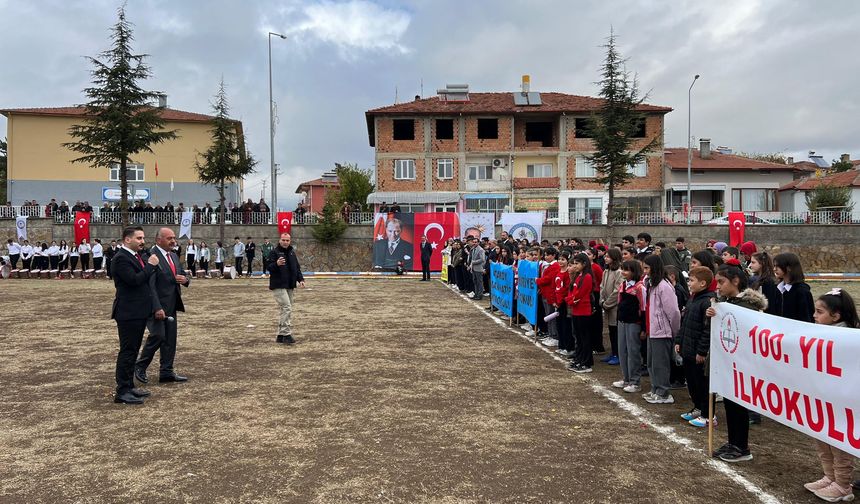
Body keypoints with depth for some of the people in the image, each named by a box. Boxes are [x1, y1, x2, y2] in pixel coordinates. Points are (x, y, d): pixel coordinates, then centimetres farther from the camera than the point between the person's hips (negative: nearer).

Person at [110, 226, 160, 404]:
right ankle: (122, 392, 1)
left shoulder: (137, 256, 14)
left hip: (139, 312, 10)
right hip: (129, 313, -10)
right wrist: (150, 265, -17)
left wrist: (151, 265, 4)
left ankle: (129, 386, 25)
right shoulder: (121, 258, -15)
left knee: (133, 350, 15)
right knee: (127, 351, -5)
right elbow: (134, 280, -25)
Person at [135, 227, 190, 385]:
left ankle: (166, 372, 17)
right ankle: (140, 367, 11)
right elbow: (150, 285, -20)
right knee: (158, 336, -10)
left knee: (170, 339, 9)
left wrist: (185, 279, -3)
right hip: (157, 307, -8)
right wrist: (157, 308, -25)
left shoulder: (174, 256, 13)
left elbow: (183, 275, 22)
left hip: (171, 307, 8)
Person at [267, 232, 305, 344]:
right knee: (287, 308, -17)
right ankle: (286, 334, -14)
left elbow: (297, 267, 20)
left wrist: (300, 279, 8)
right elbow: (268, 266, -14)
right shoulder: (274, 252, -6)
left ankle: (280, 336, 19)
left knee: (286, 310, 11)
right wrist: (276, 264, -34)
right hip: (278, 286, -8)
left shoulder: (292, 252, 15)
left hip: (290, 286, 8)